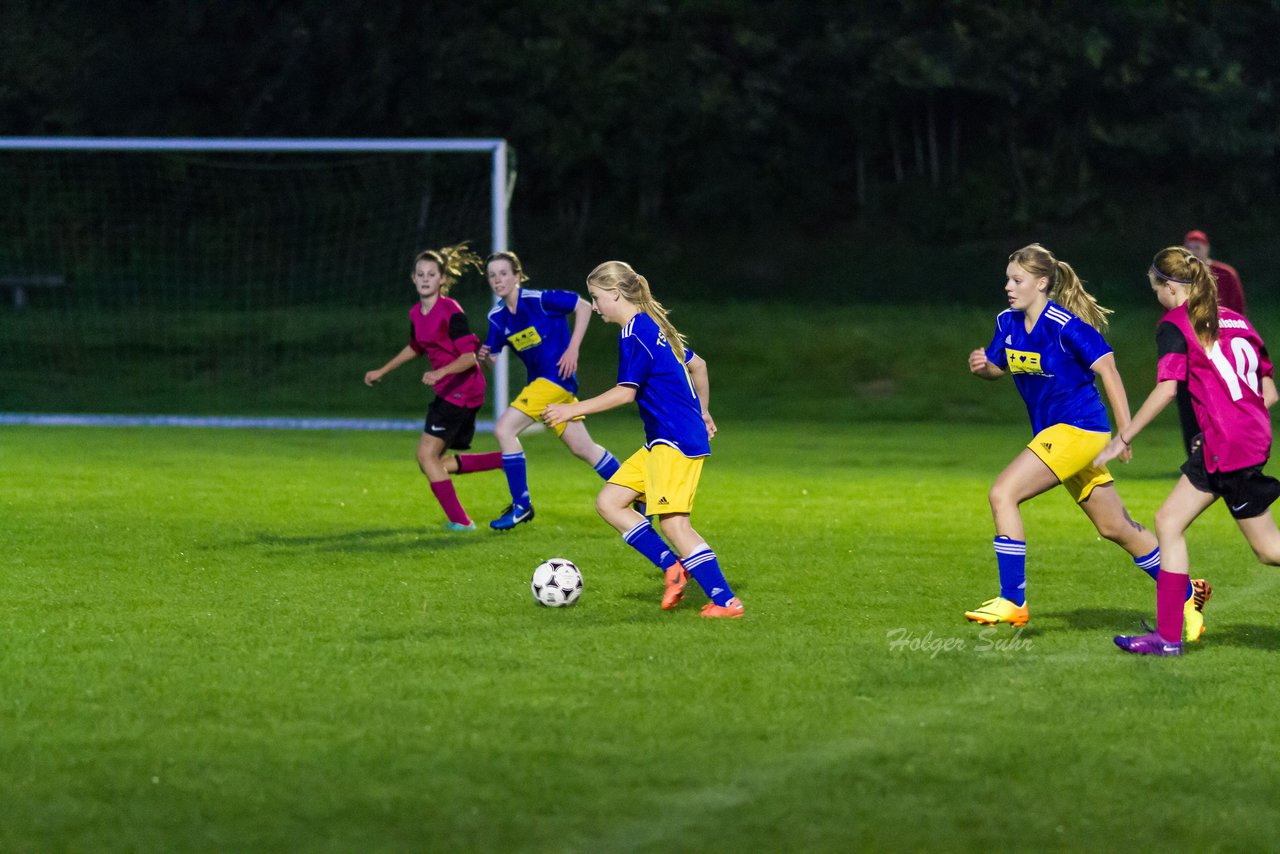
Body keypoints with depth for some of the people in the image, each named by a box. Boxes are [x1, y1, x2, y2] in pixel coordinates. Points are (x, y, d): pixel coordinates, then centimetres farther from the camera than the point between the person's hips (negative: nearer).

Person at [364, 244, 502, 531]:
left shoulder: (450, 311, -17)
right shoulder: (416, 314, 8)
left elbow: (469, 357, -22)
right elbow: (415, 348, 28)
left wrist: (440, 372, -37)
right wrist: (382, 371, 32)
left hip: (462, 389, -9)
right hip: (447, 391, 9)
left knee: (427, 454, -11)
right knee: (435, 461, 10)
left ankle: (459, 520, -4)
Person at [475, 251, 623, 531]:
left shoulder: (539, 300, -15)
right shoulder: (497, 316, 5)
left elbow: (584, 306, -9)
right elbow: (494, 354, 10)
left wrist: (572, 349, -13)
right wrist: (485, 356, -14)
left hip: (556, 376, -8)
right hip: (539, 381, 8)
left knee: (504, 428, -17)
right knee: (583, 448, 13)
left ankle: (521, 506, -8)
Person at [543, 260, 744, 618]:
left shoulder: (634, 334, -13)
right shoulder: (653, 326, 16)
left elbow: (625, 392, -16)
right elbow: (697, 364, 25)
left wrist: (573, 409, -10)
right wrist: (702, 412, 35)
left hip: (676, 442, -10)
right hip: (661, 441, 10)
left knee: (673, 522, -15)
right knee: (608, 502, 7)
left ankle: (726, 601, -16)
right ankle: (673, 567, 6)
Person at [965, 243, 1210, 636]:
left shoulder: (1064, 325, -19)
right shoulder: (1008, 323, 4)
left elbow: (1108, 369, -18)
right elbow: (998, 366, 18)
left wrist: (1125, 431, -21)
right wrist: (982, 365, -6)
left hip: (1078, 430, -9)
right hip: (1053, 431, 9)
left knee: (1003, 493, -19)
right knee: (1114, 527, 16)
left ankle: (1012, 601, -15)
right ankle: (1186, 594, 29)